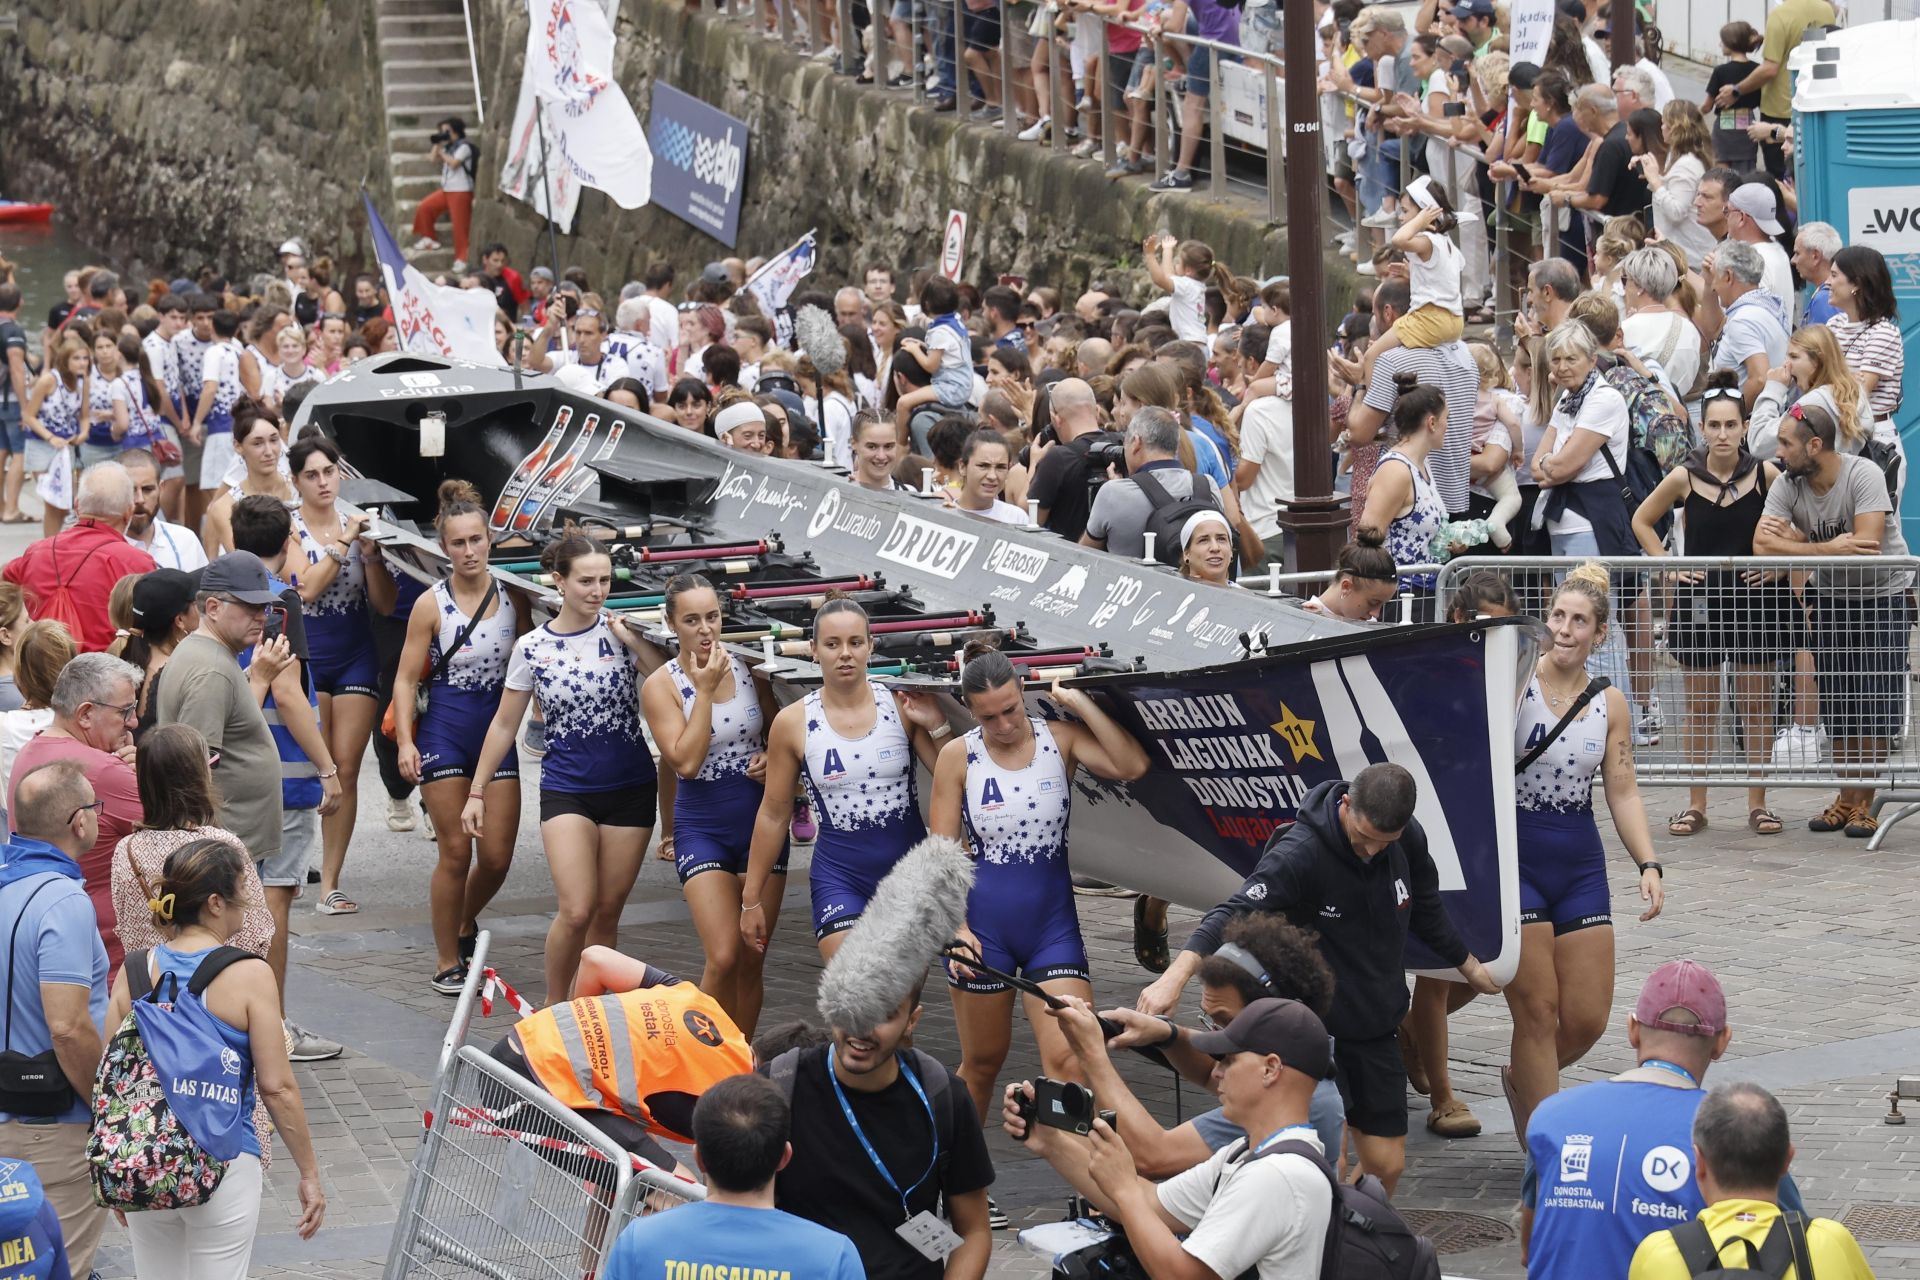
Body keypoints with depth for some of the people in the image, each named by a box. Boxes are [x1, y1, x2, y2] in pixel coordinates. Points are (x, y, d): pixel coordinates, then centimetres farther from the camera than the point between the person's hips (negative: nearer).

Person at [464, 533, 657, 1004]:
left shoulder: (621, 631, -1)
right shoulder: (532, 647, -1)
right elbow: (504, 725, 9)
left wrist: (635, 642, -17)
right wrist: (477, 792, 9)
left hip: (629, 789, 1)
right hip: (567, 789, -1)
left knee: (607, 912, 4)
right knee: (576, 911, -14)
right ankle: (553, 1009, 4)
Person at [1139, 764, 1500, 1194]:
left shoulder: (1409, 840, -3)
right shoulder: (1301, 852, -23)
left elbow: (1426, 912, 17)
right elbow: (1234, 914, -33)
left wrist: (1470, 967, 32)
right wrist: (1176, 976, -48)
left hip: (1377, 1032, 6)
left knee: (1386, 1165, 6)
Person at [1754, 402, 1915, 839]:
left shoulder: (1864, 474, -23)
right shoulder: (1787, 485, -9)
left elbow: (1867, 545, -33)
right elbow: (1762, 545, -21)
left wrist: (1794, 542, -25)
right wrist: (1830, 548, -29)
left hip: (1882, 595, -5)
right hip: (1831, 597, 5)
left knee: (1874, 706, -7)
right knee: (1837, 706, 6)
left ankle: (1863, 804, -2)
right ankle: (1847, 798, 16)